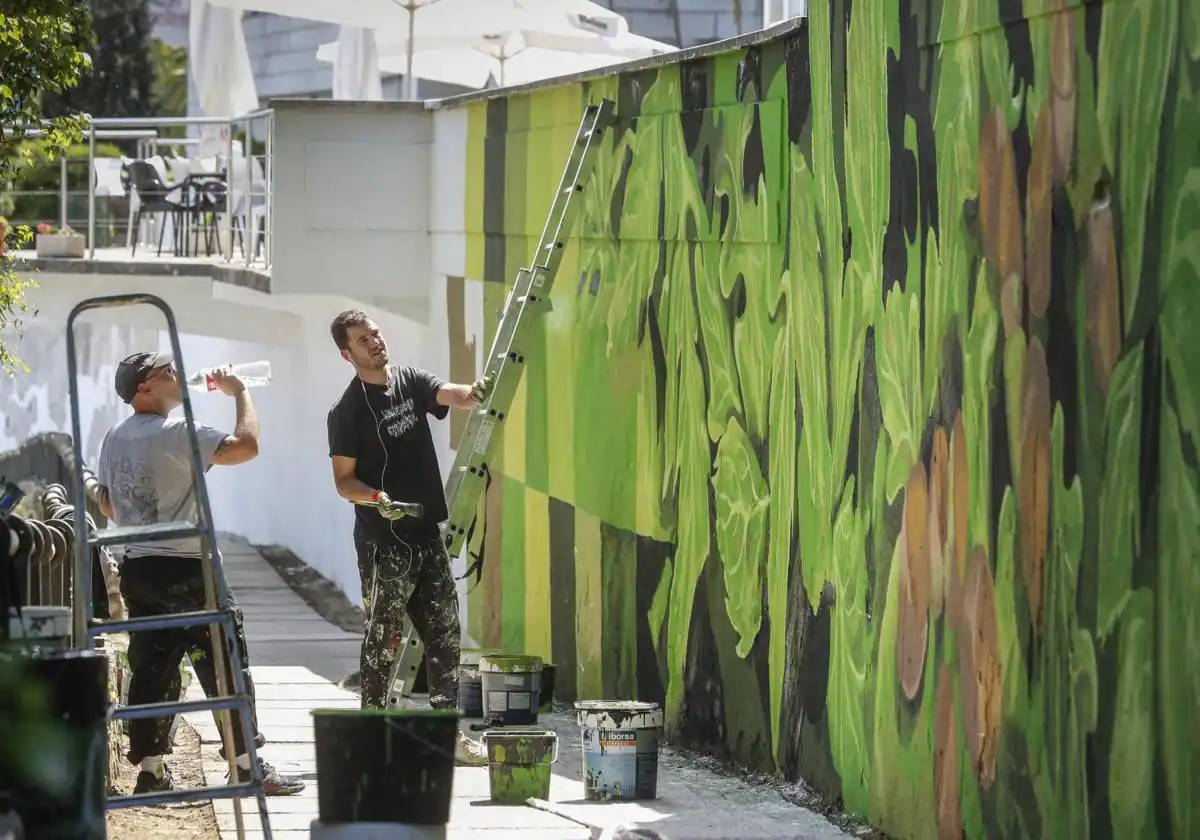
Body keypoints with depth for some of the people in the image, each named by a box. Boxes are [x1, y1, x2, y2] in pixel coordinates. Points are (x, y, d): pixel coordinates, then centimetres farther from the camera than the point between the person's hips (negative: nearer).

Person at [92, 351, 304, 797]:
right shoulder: (176, 433, -15)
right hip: (186, 571, -8)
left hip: (137, 569, 8)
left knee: (151, 669, 9)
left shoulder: (115, 437, 10)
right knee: (225, 667, 0)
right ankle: (247, 765, 1)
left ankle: (150, 770, 8)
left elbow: (104, 500, 18)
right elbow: (246, 446, -21)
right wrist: (240, 393, -8)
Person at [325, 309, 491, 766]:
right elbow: (344, 480, -6)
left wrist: (474, 393, -33)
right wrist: (376, 497, -25)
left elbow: (452, 395, -10)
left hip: (426, 533, 6)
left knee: (444, 634, 8)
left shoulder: (410, 381, 8)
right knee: (381, 639, -2)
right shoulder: (347, 411, -7)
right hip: (383, 542, -6)